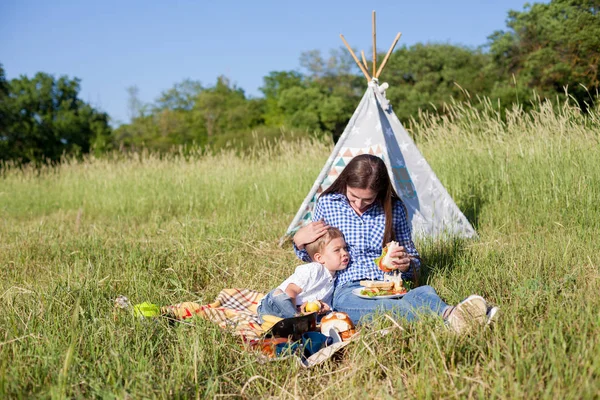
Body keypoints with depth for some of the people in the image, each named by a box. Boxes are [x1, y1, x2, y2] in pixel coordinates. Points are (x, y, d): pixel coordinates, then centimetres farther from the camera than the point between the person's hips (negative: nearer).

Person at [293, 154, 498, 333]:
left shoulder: (394, 208, 9)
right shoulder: (327, 204, 8)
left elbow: (414, 263, 18)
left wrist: (406, 264, -8)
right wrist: (299, 241, -3)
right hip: (348, 291, -2)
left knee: (424, 292, -35)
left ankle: (451, 316, -69)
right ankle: (447, 315, -69)